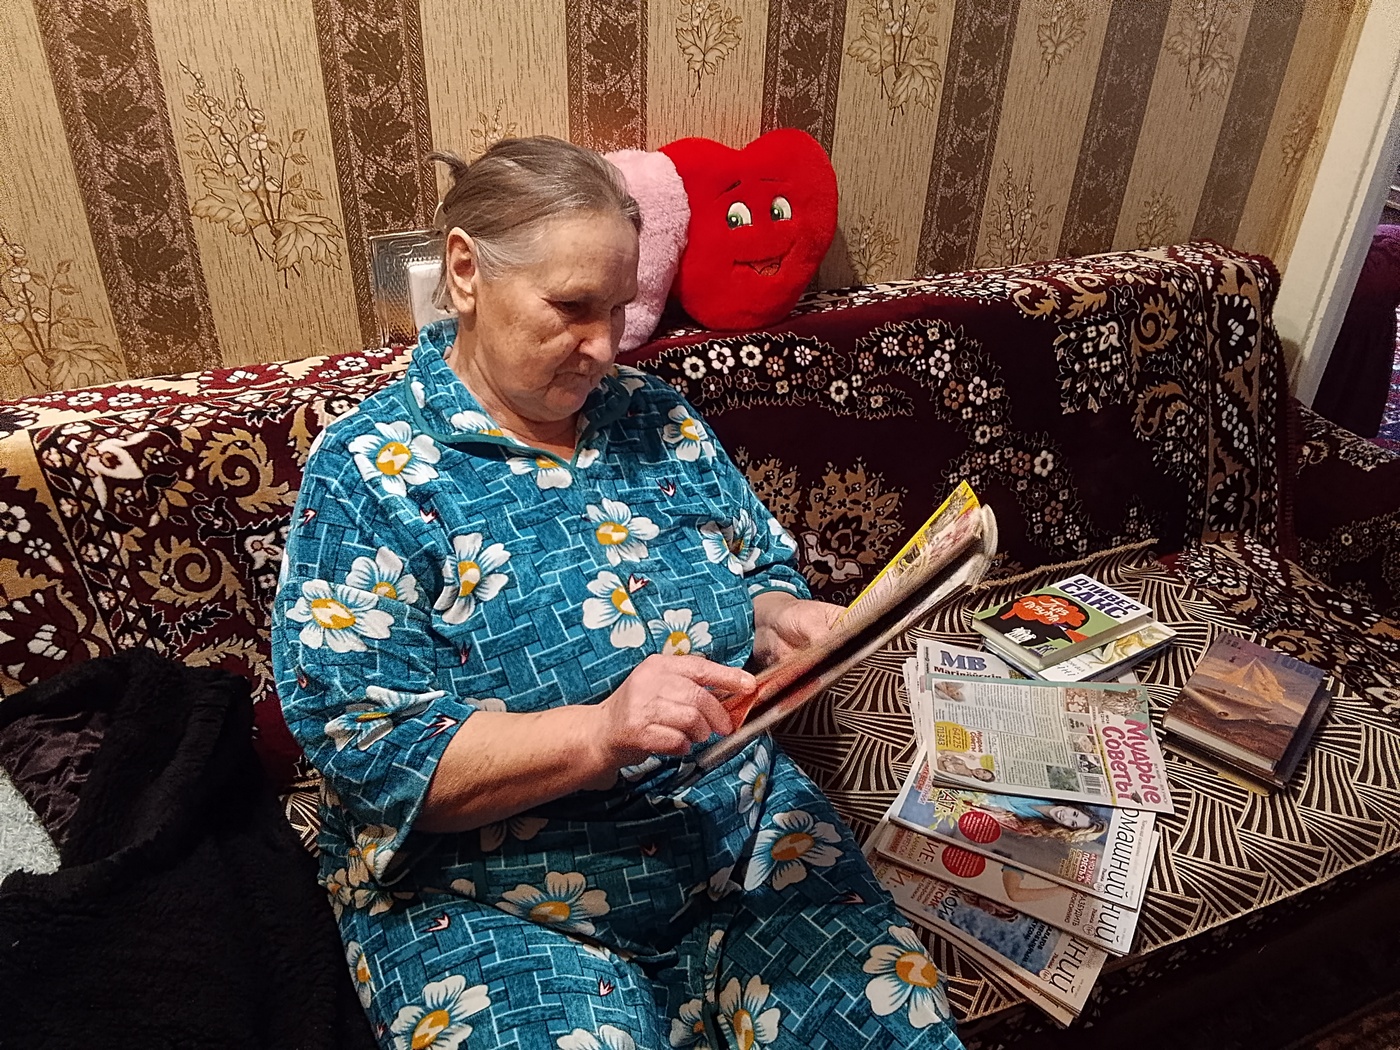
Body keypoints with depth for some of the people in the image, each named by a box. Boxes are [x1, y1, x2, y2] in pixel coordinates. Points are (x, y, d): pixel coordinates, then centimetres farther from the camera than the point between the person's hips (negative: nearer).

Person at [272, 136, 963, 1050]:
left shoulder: (656, 418, 4)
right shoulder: (367, 476, -11)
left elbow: (764, 570, 13)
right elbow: (372, 754, -16)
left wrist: (779, 622, -11)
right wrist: (600, 734, -29)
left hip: (752, 846, 4)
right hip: (496, 908, -3)